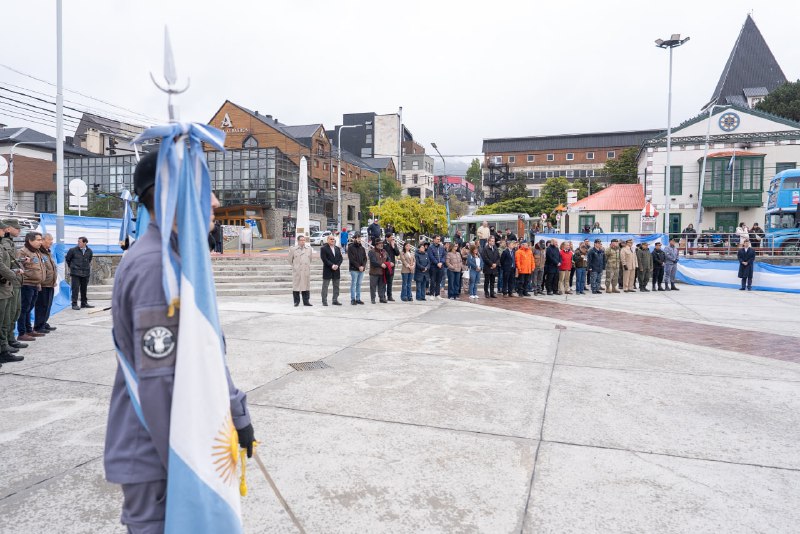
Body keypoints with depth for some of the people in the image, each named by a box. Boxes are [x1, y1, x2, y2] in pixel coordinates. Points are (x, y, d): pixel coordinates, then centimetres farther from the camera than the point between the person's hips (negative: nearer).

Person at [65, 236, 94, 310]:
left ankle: (84, 303, 20)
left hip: (85, 273, 3)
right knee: (75, 289, -4)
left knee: (84, 289, 11)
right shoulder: (73, 250, -5)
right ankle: (74, 304, 1)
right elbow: (67, 259, 10)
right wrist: (71, 267, 15)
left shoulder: (89, 251, 4)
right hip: (75, 273, -3)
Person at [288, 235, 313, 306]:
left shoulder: (309, 248, 8)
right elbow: (290, 260, 9)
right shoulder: (293, 249, 0)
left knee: (306, 286, 4)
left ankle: (306, 301, 11)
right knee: (296, 286, 1)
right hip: (296, 271, -2)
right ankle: (296, 301, 10)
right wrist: (294, 266, 12)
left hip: (306, 271, 2)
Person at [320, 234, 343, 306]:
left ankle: (335, 300, 15)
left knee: (336, 286, 7)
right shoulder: (323, 248, -3)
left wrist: (337, 265, -8)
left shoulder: (338, 248, 14)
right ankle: (324, 301, 3)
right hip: (327, 270, -5)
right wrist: (331, 265, -18)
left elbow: (341, 258, 9)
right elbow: (324, 259, -12)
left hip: (336, 270, 5)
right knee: (325, 286, -1)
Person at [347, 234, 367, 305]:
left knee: (359, 284, 8)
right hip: (354, 269, -5)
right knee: (353, 284, -4)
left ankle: (358, 299, 12)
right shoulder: (350, 247, -3)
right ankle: (353, 299, 0)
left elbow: (365, 258, 12)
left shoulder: (362, 248, 14)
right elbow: (351, 259, -9)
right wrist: (358, 266, -14)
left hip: (361, 269, 5)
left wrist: (363, 266, -6)